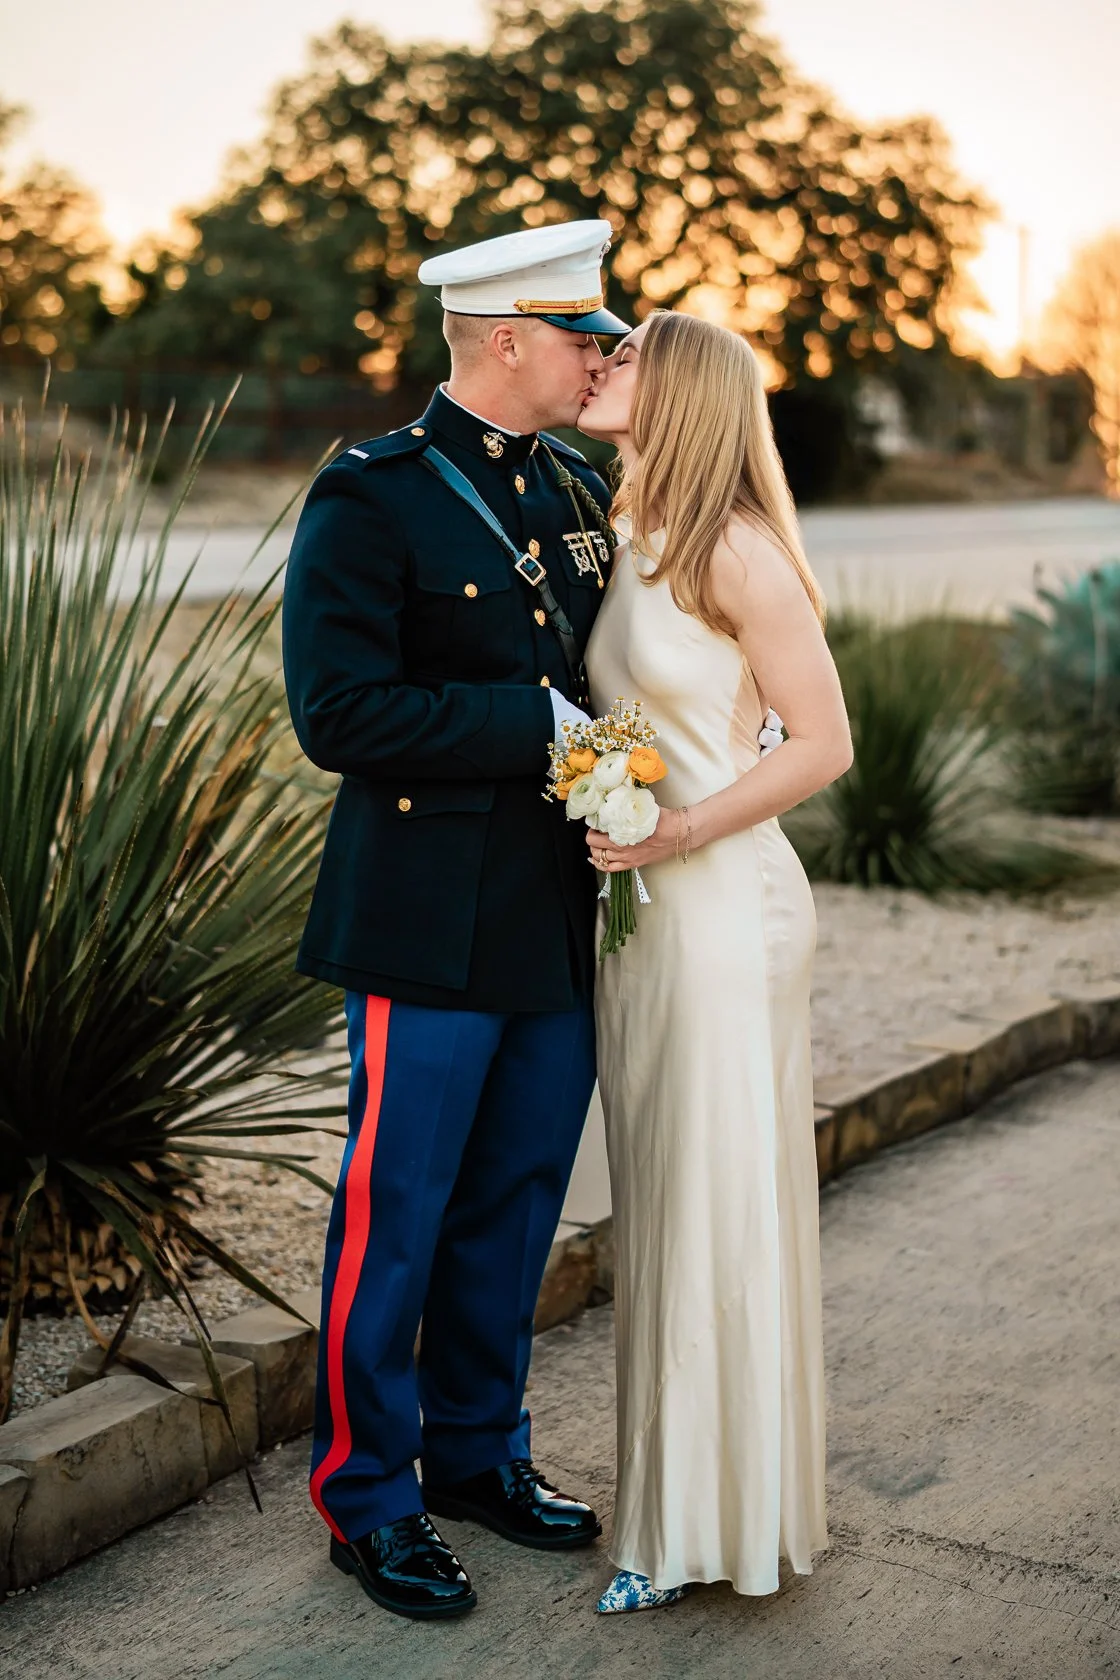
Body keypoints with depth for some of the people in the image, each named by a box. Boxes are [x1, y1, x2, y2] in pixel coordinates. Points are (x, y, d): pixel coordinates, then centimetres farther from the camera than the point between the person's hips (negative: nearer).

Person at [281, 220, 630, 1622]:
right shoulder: (370, 497, -10)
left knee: (516, 1206, 16)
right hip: (434, 927, -7)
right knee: (396, 1217, 3)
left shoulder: (582, 493, 13)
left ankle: (478, 1453, 34)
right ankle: (368, 1499, 20)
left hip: (561, 925, 7)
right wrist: (541, 721, -18)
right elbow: (337, 714, -18)